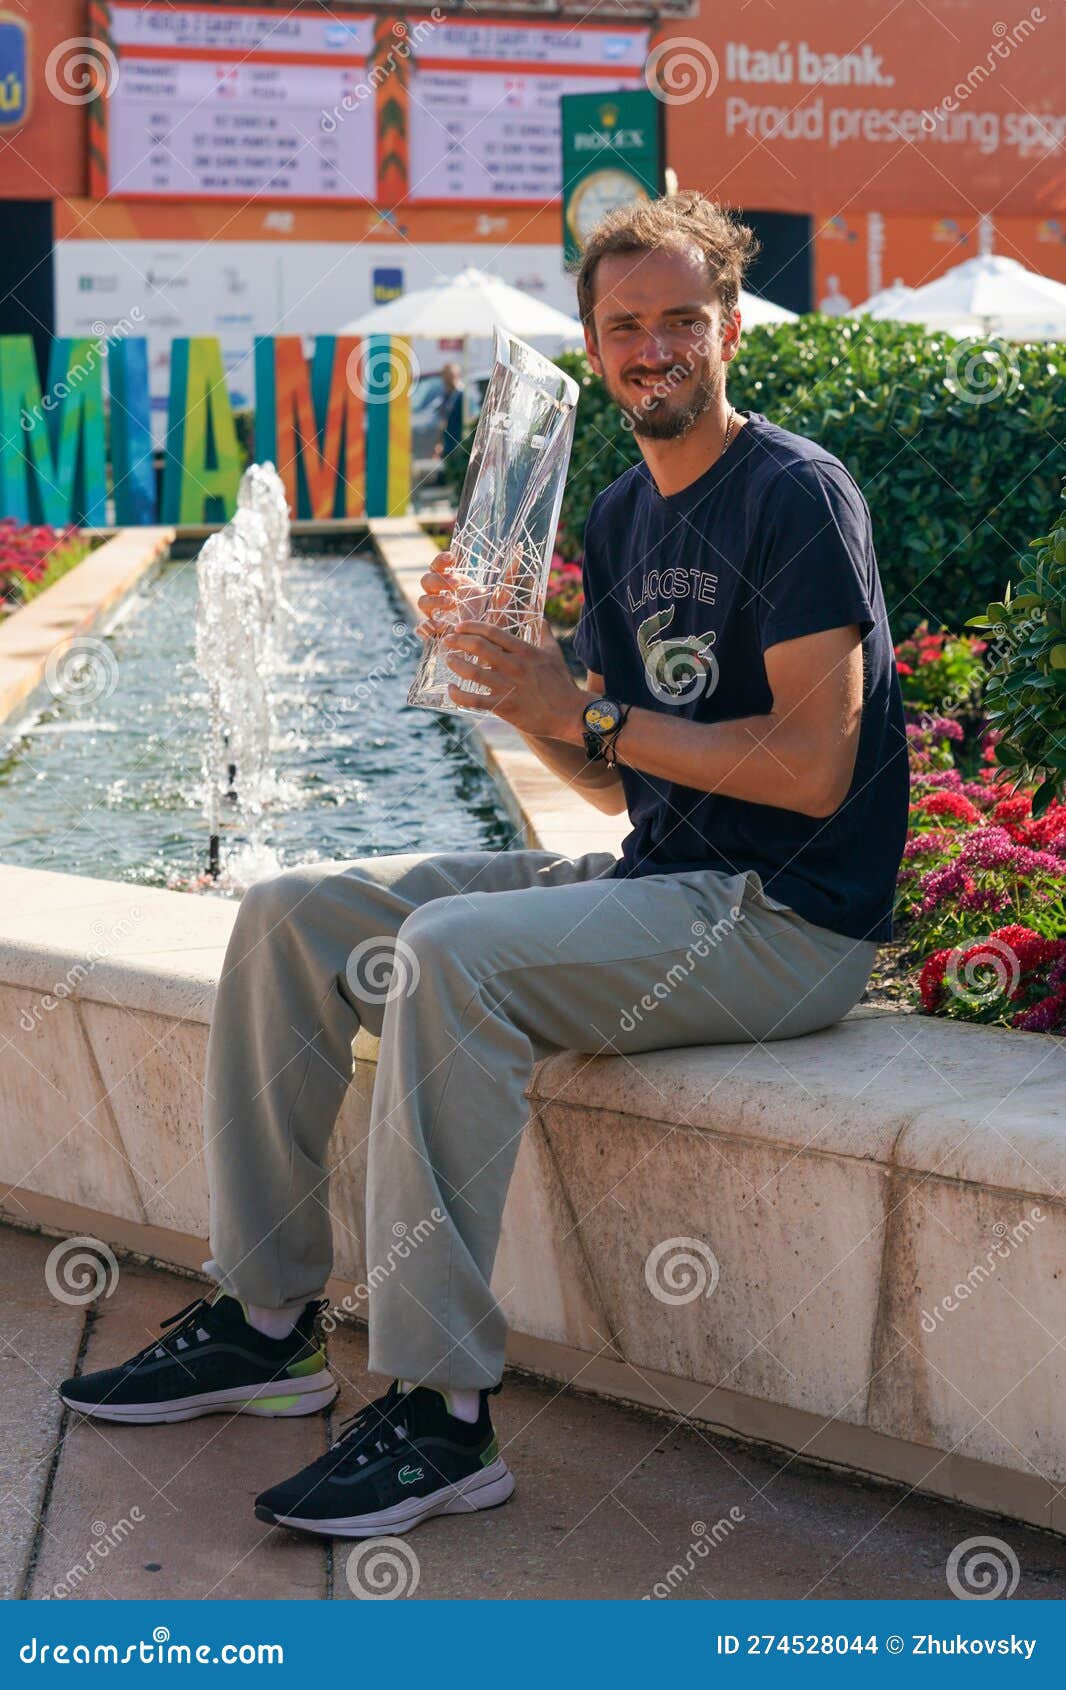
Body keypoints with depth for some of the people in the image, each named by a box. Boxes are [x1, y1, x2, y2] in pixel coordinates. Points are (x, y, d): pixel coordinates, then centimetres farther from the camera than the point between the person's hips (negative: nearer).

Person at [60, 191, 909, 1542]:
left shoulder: (796, 496, -11)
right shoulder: (622, 518, 15)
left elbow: (814, 767, -20)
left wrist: (585, 712, -19)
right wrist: (506, 668, -1)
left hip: (784, 922, -9)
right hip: (654, 878, 9)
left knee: (453, 952, -33)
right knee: (291, 915, 1)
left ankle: (440, 1411, -28)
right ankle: (267, 1317, 5)